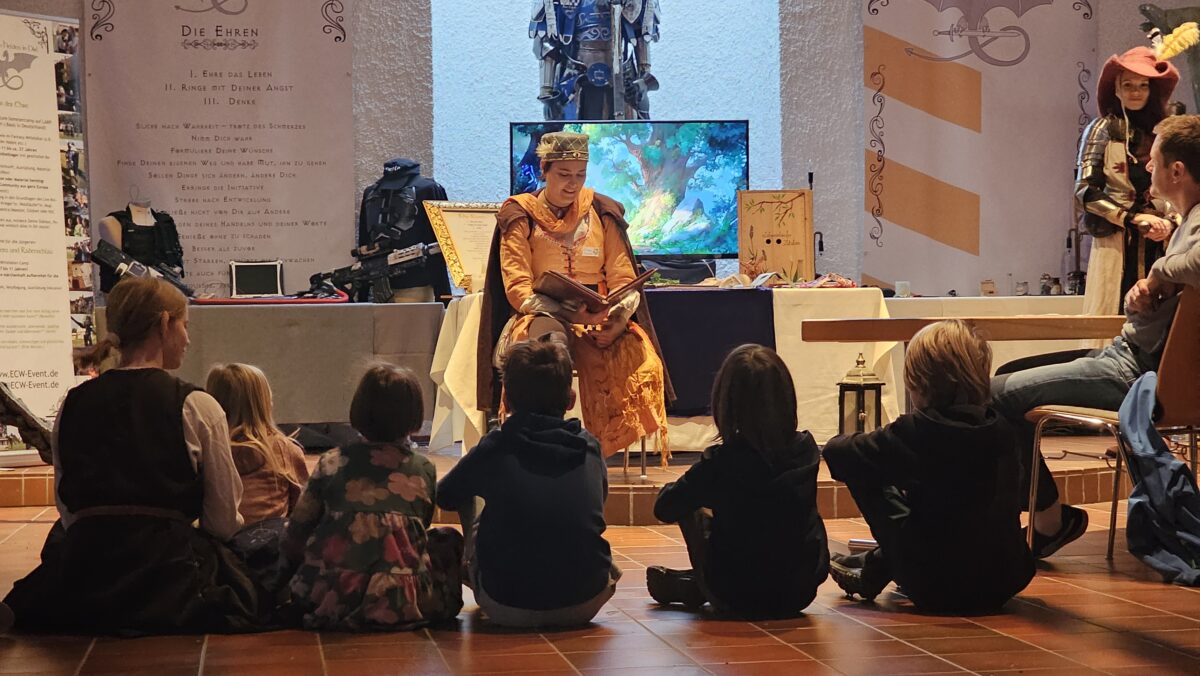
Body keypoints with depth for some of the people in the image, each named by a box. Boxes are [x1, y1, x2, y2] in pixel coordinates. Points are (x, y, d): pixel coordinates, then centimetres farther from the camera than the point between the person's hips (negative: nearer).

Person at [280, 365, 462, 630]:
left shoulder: (331, 464, 7)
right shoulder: (424, 470, 8)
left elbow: (295, 536, 10)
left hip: (331, 601, 0)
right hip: (401, 606, 0)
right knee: (449, 539, 24)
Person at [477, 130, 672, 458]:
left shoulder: (602, 213, 13)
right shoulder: (521, 216, 4)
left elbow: (624, 281, 7)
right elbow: (517, 290, -6)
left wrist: (619, 318, -18)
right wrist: (571, 313, -24)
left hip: (598, 322, 3)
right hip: (539, 317, -3)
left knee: (638, 353, -31)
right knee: (552, 339, -41)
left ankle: (603, 449, -24)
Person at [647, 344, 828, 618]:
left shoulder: (721, 462, -22)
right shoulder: (807, 449, -10)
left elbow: (665, 508, -9)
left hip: (737, 598, -4)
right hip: (801, 593, 4)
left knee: (691, 509, 18)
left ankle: (693, 588, 37)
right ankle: (696, 585, 43)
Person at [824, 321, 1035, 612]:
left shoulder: (915, 432, -16)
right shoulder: (1001, 430, 2)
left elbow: (838, 453, -8)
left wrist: (839, 443, 19)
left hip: (939, 593, -6)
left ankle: (873, 573, 23)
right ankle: (875, 569, 37)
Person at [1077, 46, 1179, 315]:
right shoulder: (1103, 129, 2)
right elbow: (1084, 191, -5)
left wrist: (1171, 222, -7)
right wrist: (1133, 218, -12)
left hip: (1161, 243, 3)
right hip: (1117, 244, -3)